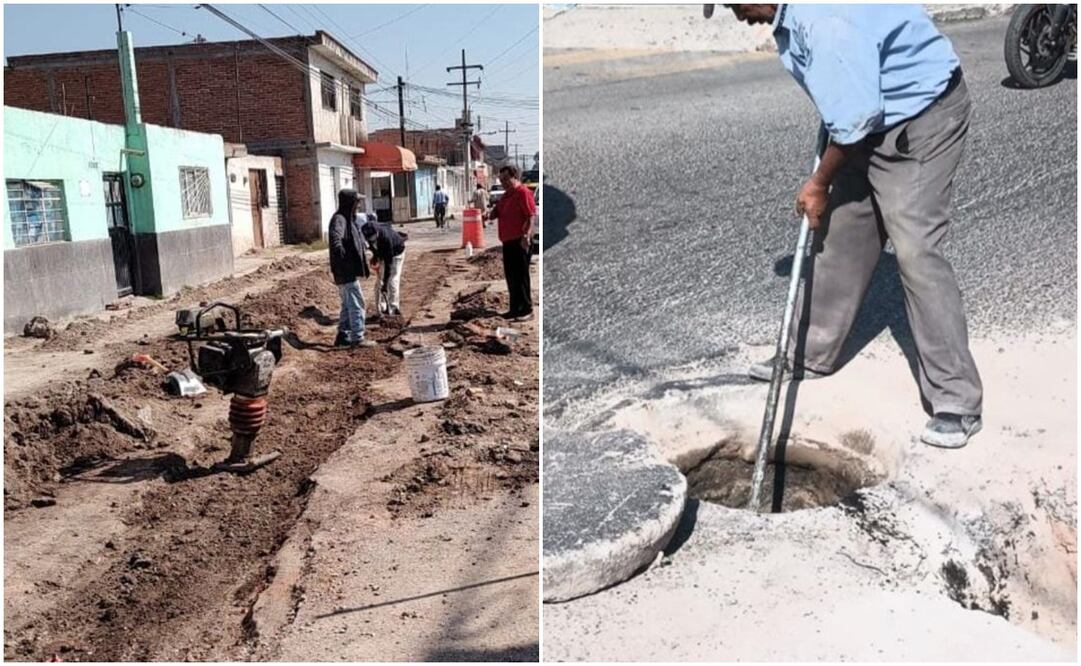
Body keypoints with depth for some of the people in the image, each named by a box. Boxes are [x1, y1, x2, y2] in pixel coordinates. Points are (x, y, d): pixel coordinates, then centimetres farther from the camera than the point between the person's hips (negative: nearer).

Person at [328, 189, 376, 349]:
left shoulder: (349, 219, 15)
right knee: (356, 303, -5)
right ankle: (357, 338, 1)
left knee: (348, 304, 16)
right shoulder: (339, 219, -16)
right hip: (345, 270, -10)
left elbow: (355, 242, 28)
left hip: (350, 270, 10)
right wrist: (341, 255, -42)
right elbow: (335, 237, -36)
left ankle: (343, 336, 24)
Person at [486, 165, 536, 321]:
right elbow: (495, 213, 22)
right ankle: (515, 308, 20)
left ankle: (526, 309, 1)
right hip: (507, 241, 9)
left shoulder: (523, 192, -10)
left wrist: (526, 235, -27)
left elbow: (531, 216, -17)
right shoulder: (506, 195, 18)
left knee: (521, 275, -5)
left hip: (519, 241, -9)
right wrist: (488, 214, 0)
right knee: (510, 276, 12)